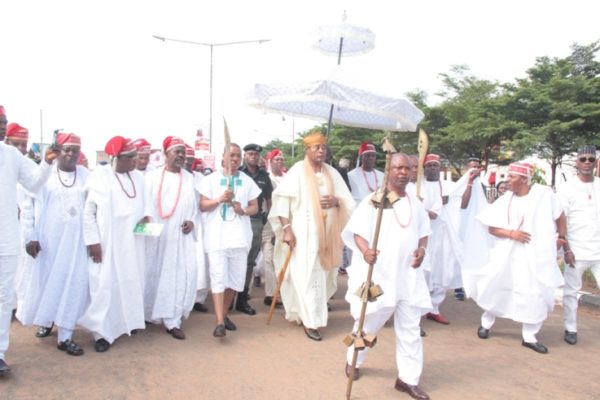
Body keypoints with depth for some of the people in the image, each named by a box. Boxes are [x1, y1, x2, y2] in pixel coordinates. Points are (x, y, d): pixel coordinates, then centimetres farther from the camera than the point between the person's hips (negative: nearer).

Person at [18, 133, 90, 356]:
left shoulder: (85, 176, 2)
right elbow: (28, 207, -2)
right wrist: (30, 236, -7)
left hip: (75, 241, 1)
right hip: (47, 239, -1)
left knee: (73, 283, 0)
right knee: (45, 281, 12)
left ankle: (65, 336, 9)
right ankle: (45, 320, 40)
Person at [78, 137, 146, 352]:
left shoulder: (138, 177, 5)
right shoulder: (99, 177, -8)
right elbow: (88, 211, -7)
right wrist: (93, 241, -11)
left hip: (132, 242, 5)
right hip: (106, 242, -5)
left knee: (131, 281, 12)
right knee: (105, 284, -2)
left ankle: (128, 321, 27)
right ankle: (102, 332, 6)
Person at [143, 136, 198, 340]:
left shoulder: (189, 178, 12)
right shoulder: (152, 176, 2)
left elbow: (194, 205, 14)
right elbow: (146, 202, -1)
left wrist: (192, 221, -4)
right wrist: (147, 217, -20)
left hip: (182, 236, 2)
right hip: (157, 235, -2)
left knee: (183, 275, -5)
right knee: (154, 274, 6)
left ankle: (172, 320, 5)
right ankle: (147, 314, 28)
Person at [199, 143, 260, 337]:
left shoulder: (247, 181, 11)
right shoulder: (211, 179, 4)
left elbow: (255, 207, 11)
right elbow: (202, 206, 1)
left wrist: (244, 210, -10)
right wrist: (219, 199, -17)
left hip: (239, 237, 3)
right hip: (217, 237, -3)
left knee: (235, 279, 9)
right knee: (218, 279, -8)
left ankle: (224, 315, 27)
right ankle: (220, 323, -6)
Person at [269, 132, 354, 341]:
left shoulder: (332, 173, 9)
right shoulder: (297, 171, -4)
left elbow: (349, 201, 10)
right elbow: (282, 200, -10)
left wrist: (336, 201, -12)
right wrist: (286, 228, -18)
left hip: (326, 233, 5)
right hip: (303, 233, -5)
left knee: (322, 274, 12)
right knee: (307, 274, -4)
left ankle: (304, 312, 34)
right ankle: (310, 321, 7)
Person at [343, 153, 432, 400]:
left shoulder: (415, 202, 10)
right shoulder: (373, 200, -6)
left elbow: (423, 231, 17)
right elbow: (357, 231, -10)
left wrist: (422, 248, -4)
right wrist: (365, 250, -30)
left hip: (409, 275, 4)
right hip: (378, 274, -4)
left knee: (410, 329, 8)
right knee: (368, 324, 12)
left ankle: (408, 378, 22)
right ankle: (353, 361, 38)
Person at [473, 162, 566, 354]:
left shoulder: (544, 194, -6)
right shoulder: (505, 200, -2)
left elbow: (559, 217, 8)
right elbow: (492, 228, -2)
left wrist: (561, 238, 10)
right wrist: (511, 233, -17)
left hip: (537, 255, -1)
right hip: (508, 255, 1)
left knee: (536, 294, 2)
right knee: (497, 287, 9)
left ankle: (529, 336, 18)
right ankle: (486, 322, 31)